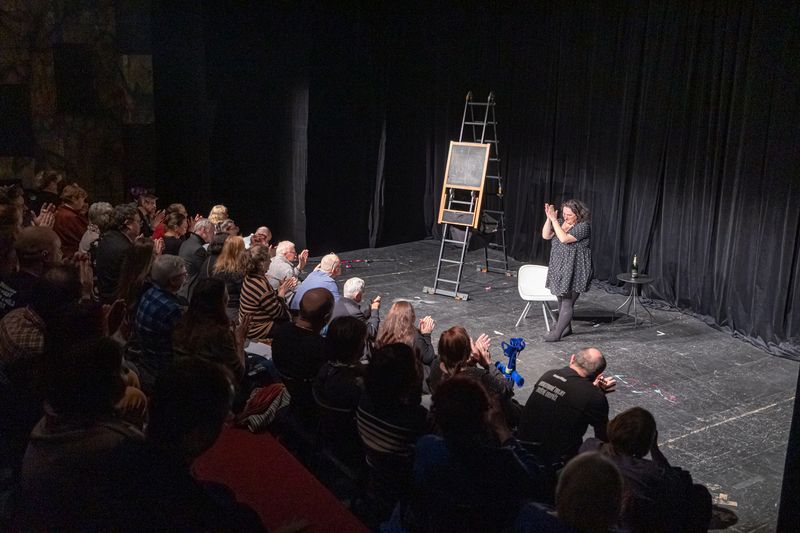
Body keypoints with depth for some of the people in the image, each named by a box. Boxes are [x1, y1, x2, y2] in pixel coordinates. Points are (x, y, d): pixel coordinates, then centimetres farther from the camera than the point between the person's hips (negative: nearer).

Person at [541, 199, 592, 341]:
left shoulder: (583, 226, -15)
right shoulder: (560, 222, 8)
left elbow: (564, 238, -26)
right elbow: (546, 235, 0)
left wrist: (554, 219, -24)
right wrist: (549, 218, -12)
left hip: (574, 271, -8)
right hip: (559, 268, 8)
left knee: (567, 302, -4)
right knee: (561, 300, 16)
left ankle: (557, 333, -1)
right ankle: (567, 328, 32)